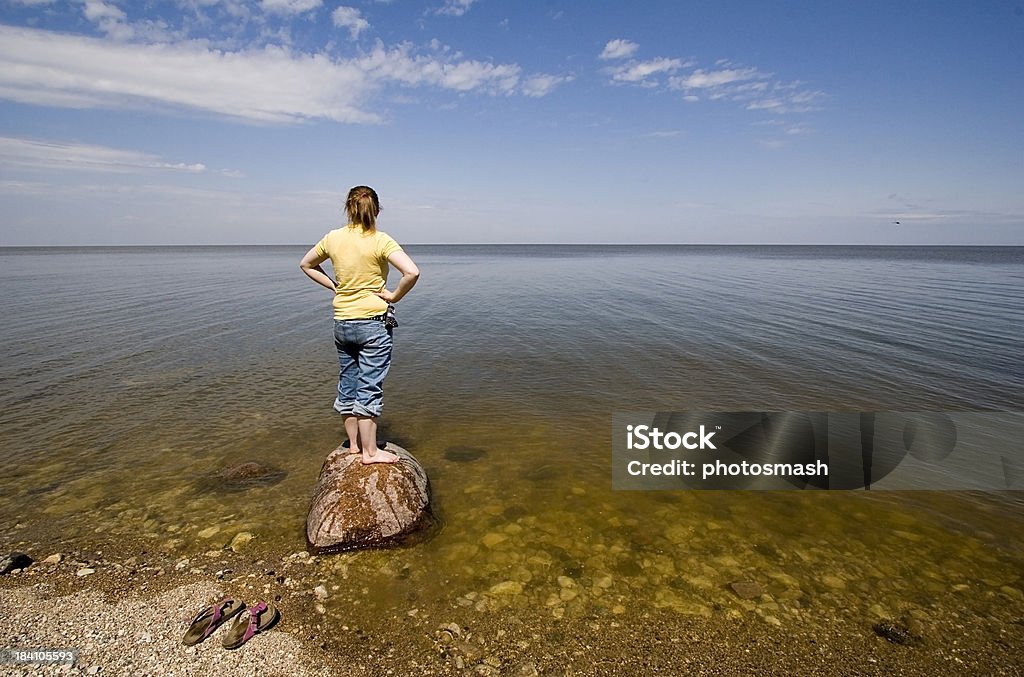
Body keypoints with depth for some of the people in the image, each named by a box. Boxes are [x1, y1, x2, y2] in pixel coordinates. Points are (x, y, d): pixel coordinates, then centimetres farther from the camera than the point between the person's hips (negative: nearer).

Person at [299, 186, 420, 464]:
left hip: (342, 323, 5)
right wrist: (394, 296, -12)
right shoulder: (380, 241, -13)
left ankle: (354, 443, 31)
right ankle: (369, 451, 14)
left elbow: (306, 264, 17)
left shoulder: (333, 238, 2)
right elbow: (412, 272, -26)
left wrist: (334, 286, 11)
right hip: (373, 324, -5)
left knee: (347, 386, 17)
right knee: (369, 389, 4)